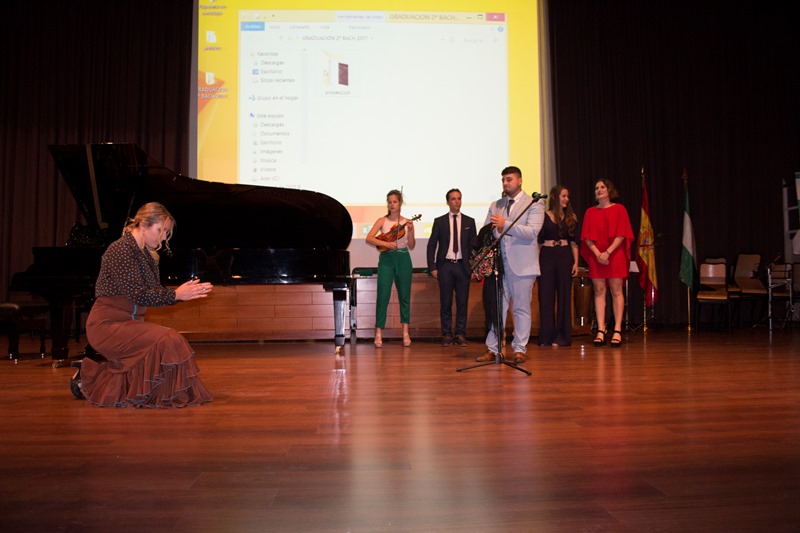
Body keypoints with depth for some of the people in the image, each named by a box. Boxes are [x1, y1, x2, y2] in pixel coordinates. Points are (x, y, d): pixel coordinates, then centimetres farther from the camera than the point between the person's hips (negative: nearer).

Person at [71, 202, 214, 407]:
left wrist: (186, 292, -6)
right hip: (108, 324, -9)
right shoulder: (121, 250, -16)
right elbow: (138, 295, -22)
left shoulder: (147, 255, 12)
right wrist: (176, 294, -19)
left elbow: (155, 294, 7)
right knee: (166, 341, -24)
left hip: (130, 321, 9)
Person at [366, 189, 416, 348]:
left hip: (403, 260, 2)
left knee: (405, 296, 7)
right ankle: (379, 333, -1)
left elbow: (411, 246, 0)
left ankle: (405, 332, 16)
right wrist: (385, 243, -21)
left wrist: (410, 231, -16)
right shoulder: (382, 221, 3)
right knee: (383, 296, -6)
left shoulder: (407, 222, 6)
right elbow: (369, 238, -9)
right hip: (386, 259, -2)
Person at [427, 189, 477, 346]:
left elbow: (474, 245, 9)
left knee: (462, 302, 2)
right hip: (445, 265, -1)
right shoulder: (439, 221, 7)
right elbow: (431, 245, 5)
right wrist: (432, 267, -3)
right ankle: (447, 334, 9)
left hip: (463, 265, 1)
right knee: (445, 302, 2)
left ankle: (460, 334, 11)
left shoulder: (469, 221, 10)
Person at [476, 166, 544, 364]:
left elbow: (532, 232, -12)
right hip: (498, 264, 4)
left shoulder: (534, 204, 2)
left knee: (521, 309, 3)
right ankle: (492, 348, 9)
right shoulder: (495, 206, 16)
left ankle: (520, 349, 10)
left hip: (521, 264, -4)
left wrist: (505, 225, -19)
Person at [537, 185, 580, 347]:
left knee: (564, 296, 2)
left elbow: (574, 242, 7)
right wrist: (536, 262, -5)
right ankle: (546, 336, 9)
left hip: (565, 256, 1)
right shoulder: (544, 216, 4)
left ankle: (561, 336, 10)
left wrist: (576, 262, -1)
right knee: (546, 296, 0)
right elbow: (538, 242, 2)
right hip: (547, 256, -1)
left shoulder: (571, 217, 10)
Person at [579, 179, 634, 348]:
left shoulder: (619, 209, 5)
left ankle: (617, 330, -1)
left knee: (616, 291, -3)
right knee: (599, 291, -1)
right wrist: (597, 253, -10)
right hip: (595, 256, 2)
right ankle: (601, 330, 0)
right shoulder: (590, 212, 12)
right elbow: (587, 237, 5)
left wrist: (608, 252, -15)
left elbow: (621, 234, -4)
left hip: (615, 255, -2)